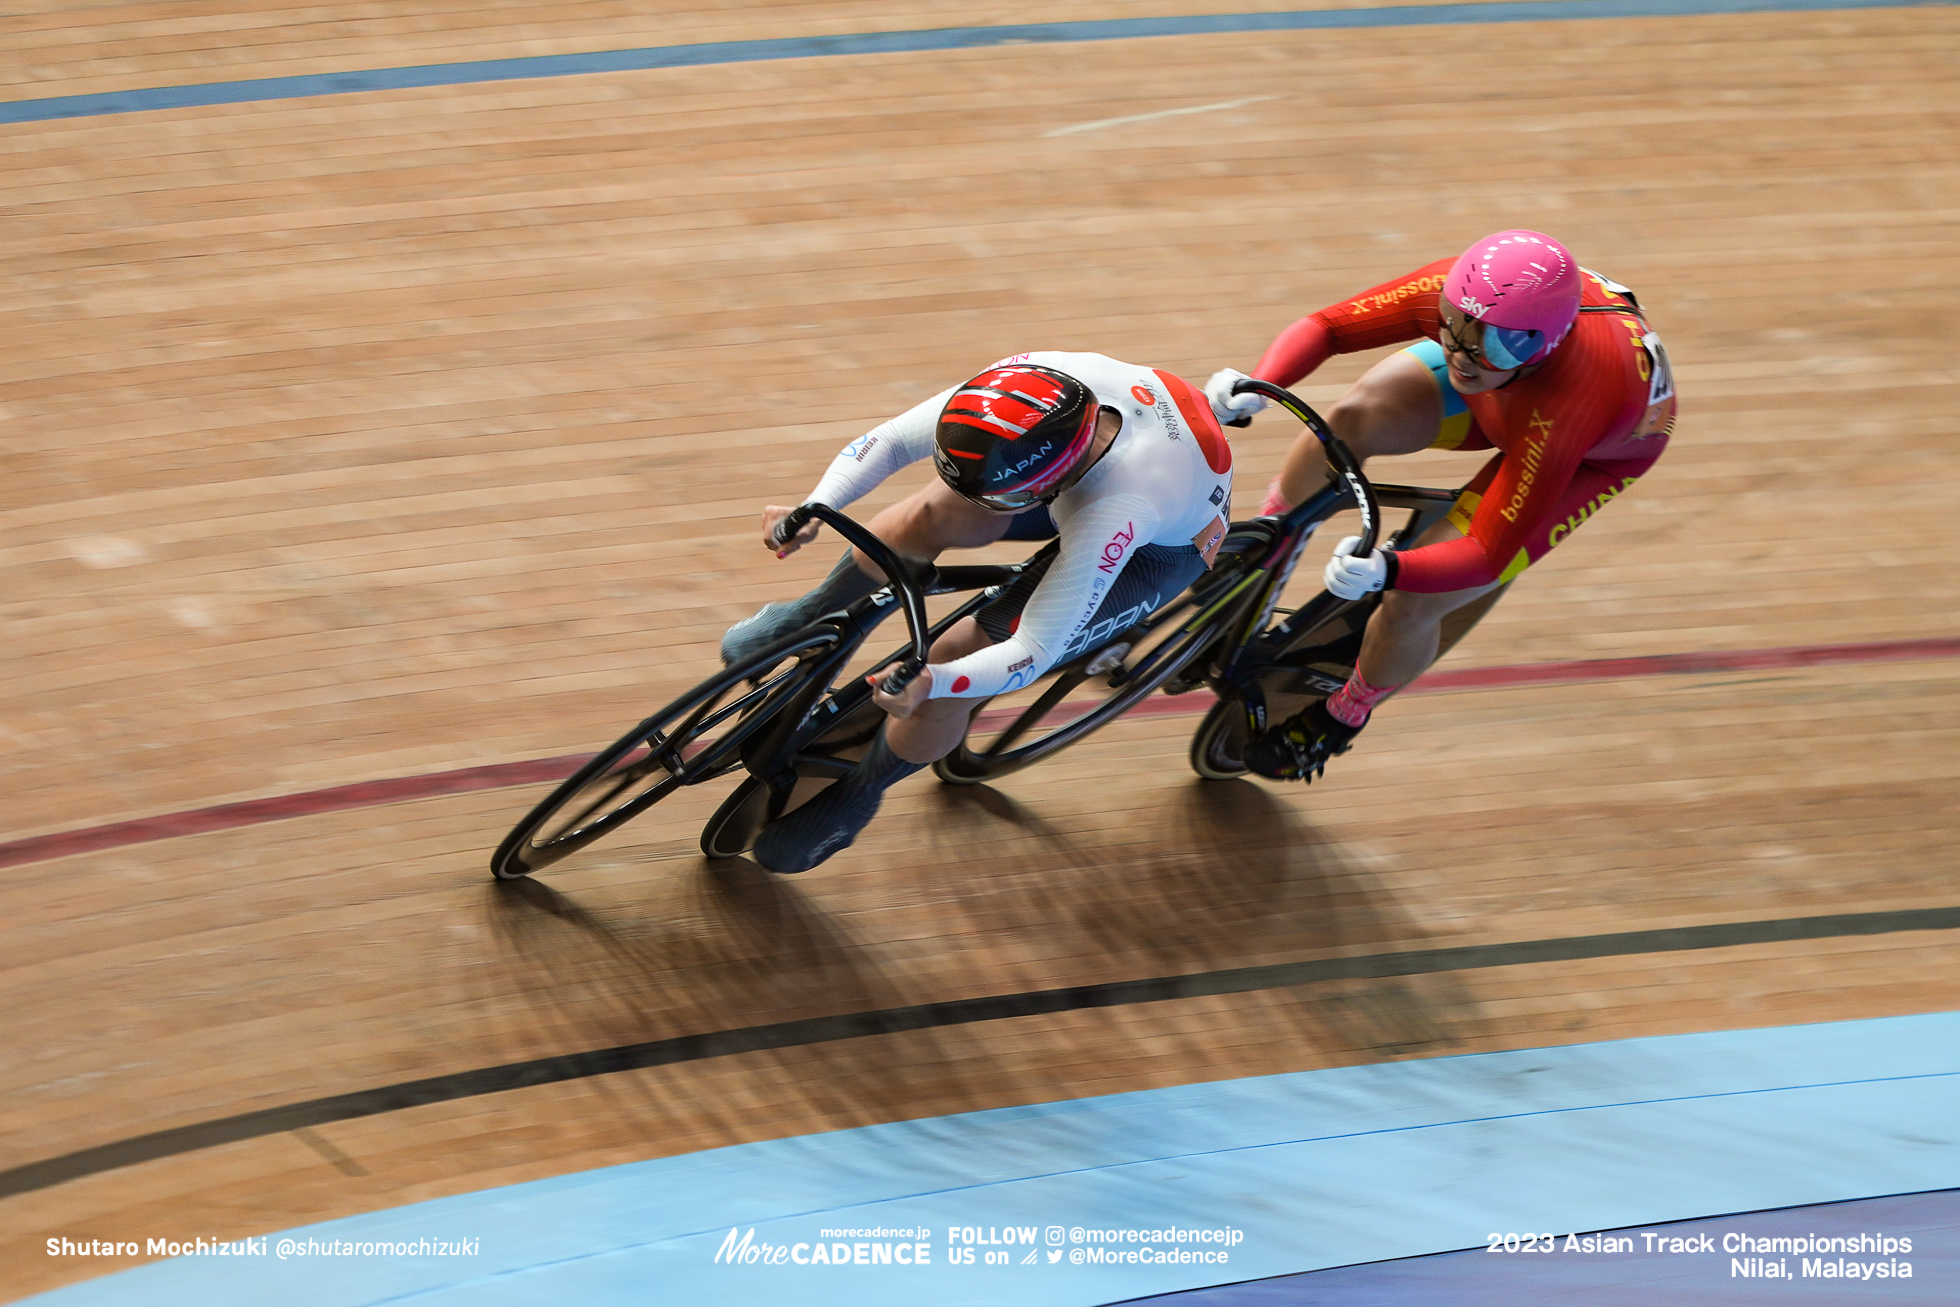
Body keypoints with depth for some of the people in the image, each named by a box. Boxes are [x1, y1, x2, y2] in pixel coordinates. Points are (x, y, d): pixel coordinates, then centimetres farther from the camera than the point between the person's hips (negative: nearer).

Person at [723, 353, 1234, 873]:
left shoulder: (1118, 511, -46)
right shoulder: (1034, 382, -34)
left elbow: (1034, 653, -40)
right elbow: (890, 440, -24)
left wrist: (932, 684, -55)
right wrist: (811, 512, -37)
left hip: (1160, 549, -5)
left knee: (951, 671, -15)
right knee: (934, 513, -19)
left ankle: (854, 796, 13)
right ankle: (810, 621, 11)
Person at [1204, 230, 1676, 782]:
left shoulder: (1571, 401, -46)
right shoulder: (1457, 297, -36)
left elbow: (1486, 556, -43)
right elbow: (1324, 327, -26)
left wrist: (1386, 570, -60)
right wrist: (1256, 386, -46)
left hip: (1596, 453, -4)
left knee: (1411, 605, -14)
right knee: (1353, 418, -26)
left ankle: (1342, 717, 19)